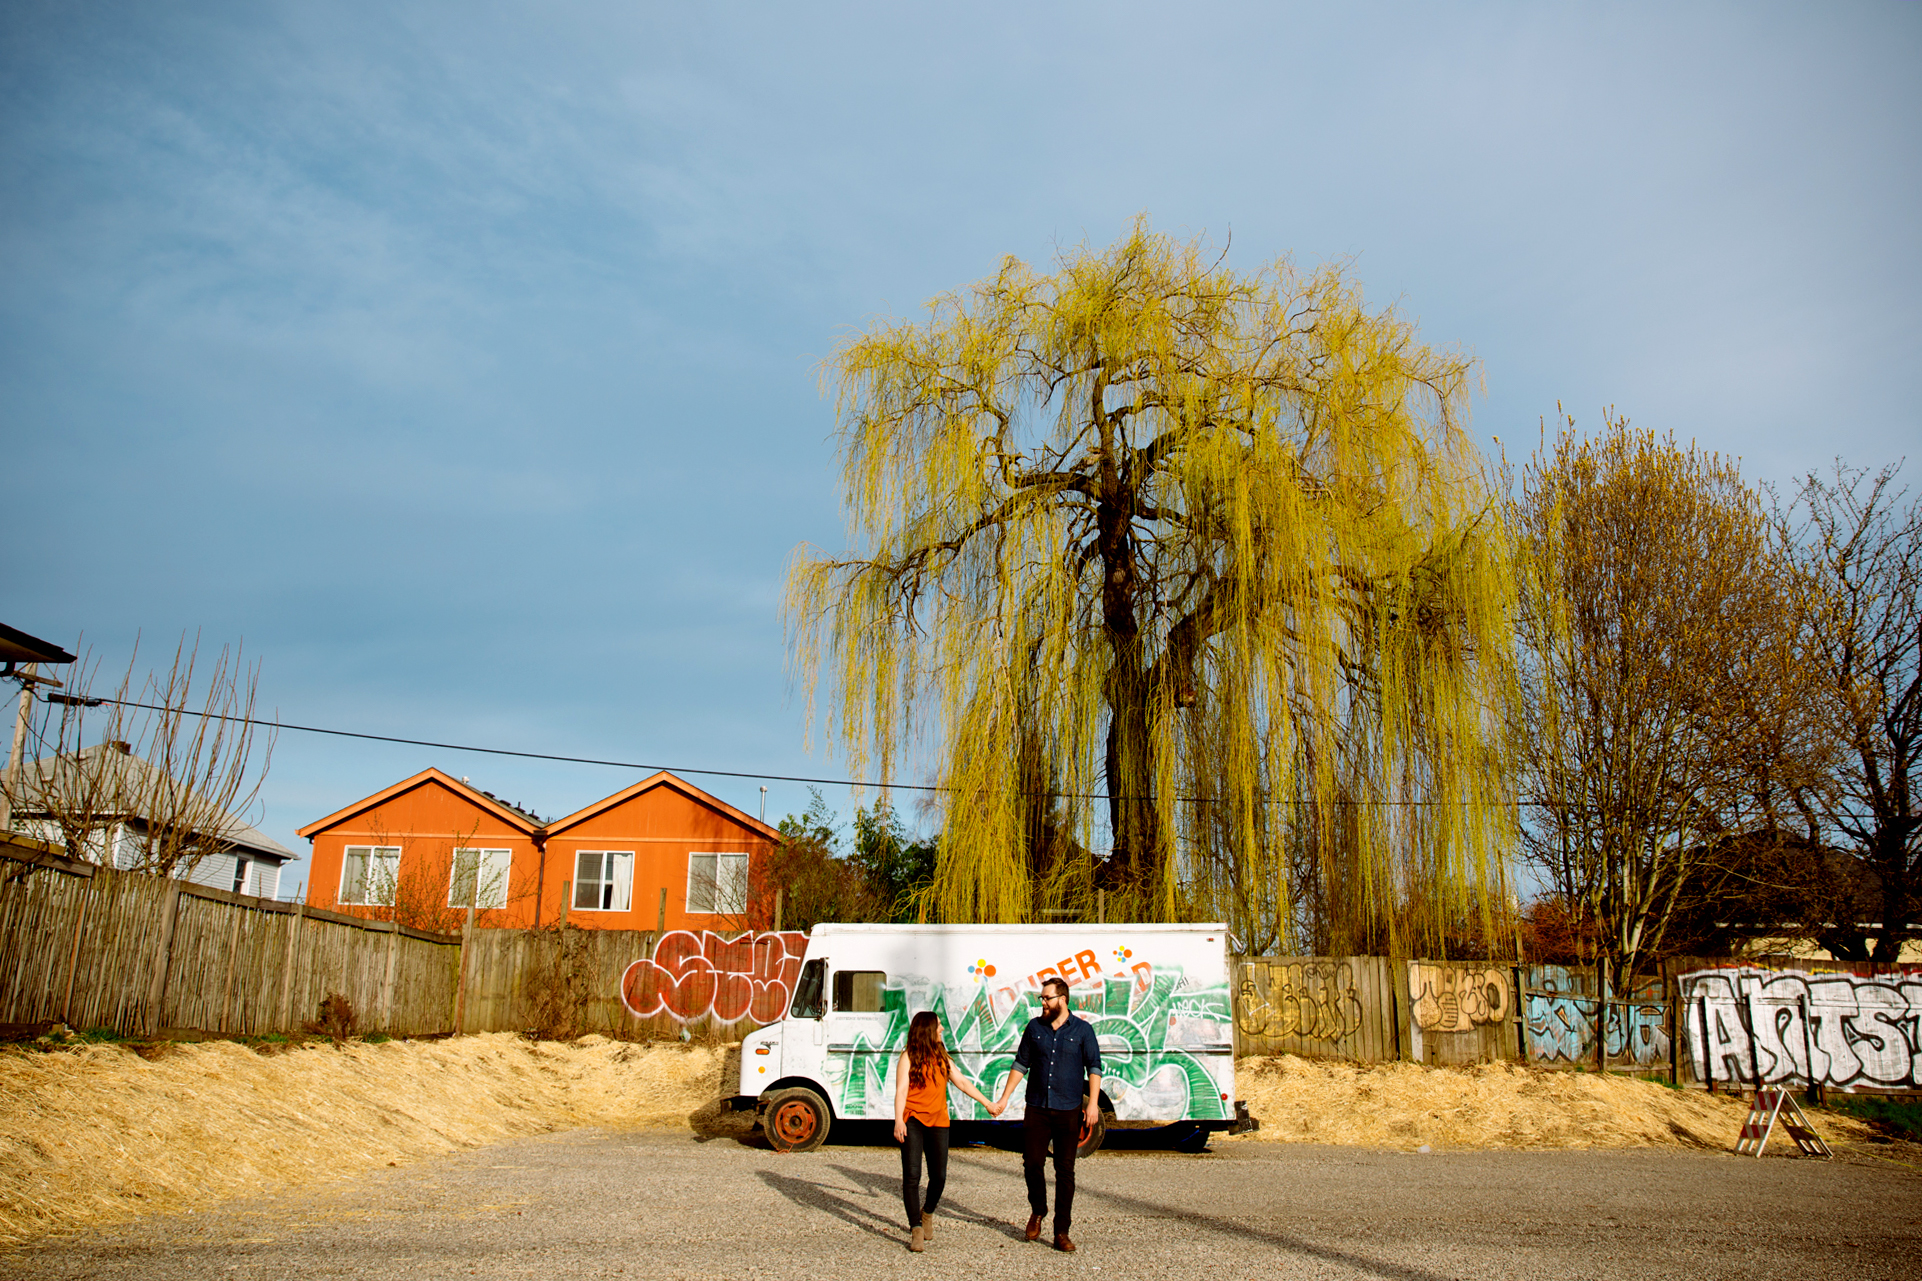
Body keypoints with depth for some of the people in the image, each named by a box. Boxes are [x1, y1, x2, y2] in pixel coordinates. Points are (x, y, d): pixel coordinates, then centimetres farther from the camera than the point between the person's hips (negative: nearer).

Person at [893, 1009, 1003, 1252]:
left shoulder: (941, 1056, 17)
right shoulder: (908, 1057, -1)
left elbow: (961, 1082, 23)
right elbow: (901, 1090, -9)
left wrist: (988, 1104, 25)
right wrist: (898, 1121, -22)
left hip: (938, 1122, 5)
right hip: (913, 1121, -5)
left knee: (939, 1176, 3)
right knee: (911, 1175, -11)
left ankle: (927, 1213, 32)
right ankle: (916, 1229, -4)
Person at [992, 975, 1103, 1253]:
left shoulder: (1082, 1030, -1)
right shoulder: (1035, 1027, 6)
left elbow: (1094, 1067, -2)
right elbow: (1021, 1064, 10)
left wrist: (1093, 1103, -13)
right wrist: (1004, 1098, 6)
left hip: (1068, 1112, -2)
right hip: (1037, 1108, 2)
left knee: (1065, 1171, 2)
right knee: (1031, 1163, 1)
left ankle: (1062, 1232, 10)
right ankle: (1037, 1212, 29)